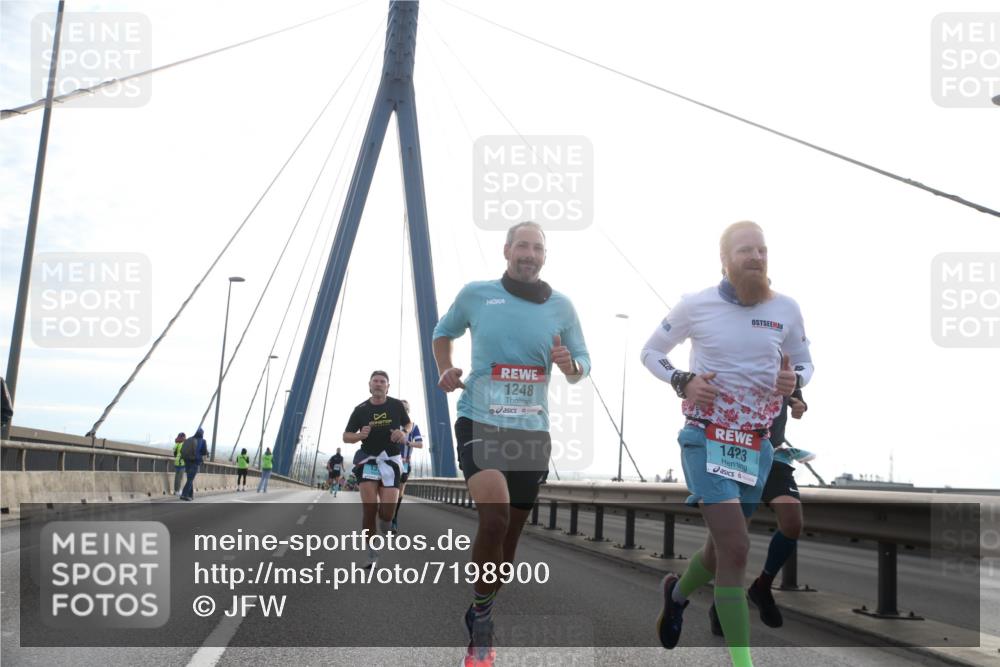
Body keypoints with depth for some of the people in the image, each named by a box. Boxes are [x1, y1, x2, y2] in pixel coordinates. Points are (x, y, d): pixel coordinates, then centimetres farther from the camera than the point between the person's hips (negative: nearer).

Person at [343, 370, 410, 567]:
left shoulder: (396, 405, 1)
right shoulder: (361, 409, 0)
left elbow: (408, 424, 17)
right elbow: (346, 436, 5)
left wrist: (403, 434, -6)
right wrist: (360, 435, -16)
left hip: (391, 461, 0)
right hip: (368, 461, 0)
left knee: (387, 511, -8)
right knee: (369, 508, -9)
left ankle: (385, 533, 28)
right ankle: (372, 556, 0)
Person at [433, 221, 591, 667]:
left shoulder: (561, 306, 3)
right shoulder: (475, 294, -1)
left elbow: (582, 363, 10)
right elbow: (443, 333, 18)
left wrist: (570, 366, -13)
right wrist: (445, 371, 1)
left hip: (532, 430, 3)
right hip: (480, 424, -3)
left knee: (510, 534, 11)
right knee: (494, 517, -24)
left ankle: (479, 629, 31)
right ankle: (482, 618, -1)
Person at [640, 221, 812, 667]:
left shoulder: (786, 309, 1)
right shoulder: (695, 306, -6)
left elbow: (805, 363, 15)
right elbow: (650, 352, 7)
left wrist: (794, 379, -9)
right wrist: (682, 381, -12)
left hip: (757, 445, 4)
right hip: (706, 439, -4)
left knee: (722, 548, 16)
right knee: (736, 548, -17)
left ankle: (678, 593, 49)